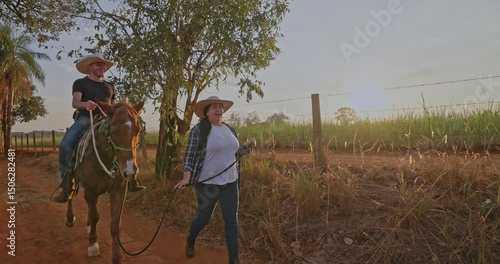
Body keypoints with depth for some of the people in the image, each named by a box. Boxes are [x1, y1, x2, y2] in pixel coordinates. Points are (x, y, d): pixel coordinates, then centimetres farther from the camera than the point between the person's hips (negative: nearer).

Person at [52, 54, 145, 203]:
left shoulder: (110, 87, 21)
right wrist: (85, 104, -35)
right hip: (84, 119, -4)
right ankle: (67, 185, -15)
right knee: (65, 145, -28)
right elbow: (75, 103, -12)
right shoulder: (80, 83, 5)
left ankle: (131, 179, -7)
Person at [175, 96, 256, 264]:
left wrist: (247, 146, -1)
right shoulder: (198, 130, -10)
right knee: (204, 218, 14)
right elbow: (190, 156, -12)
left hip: (230, 182, 5)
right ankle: (190, 241, 47)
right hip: (207, 183, -4)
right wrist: (187, 178, -25)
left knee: (232, 221, 4)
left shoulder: (230, 129, 8)